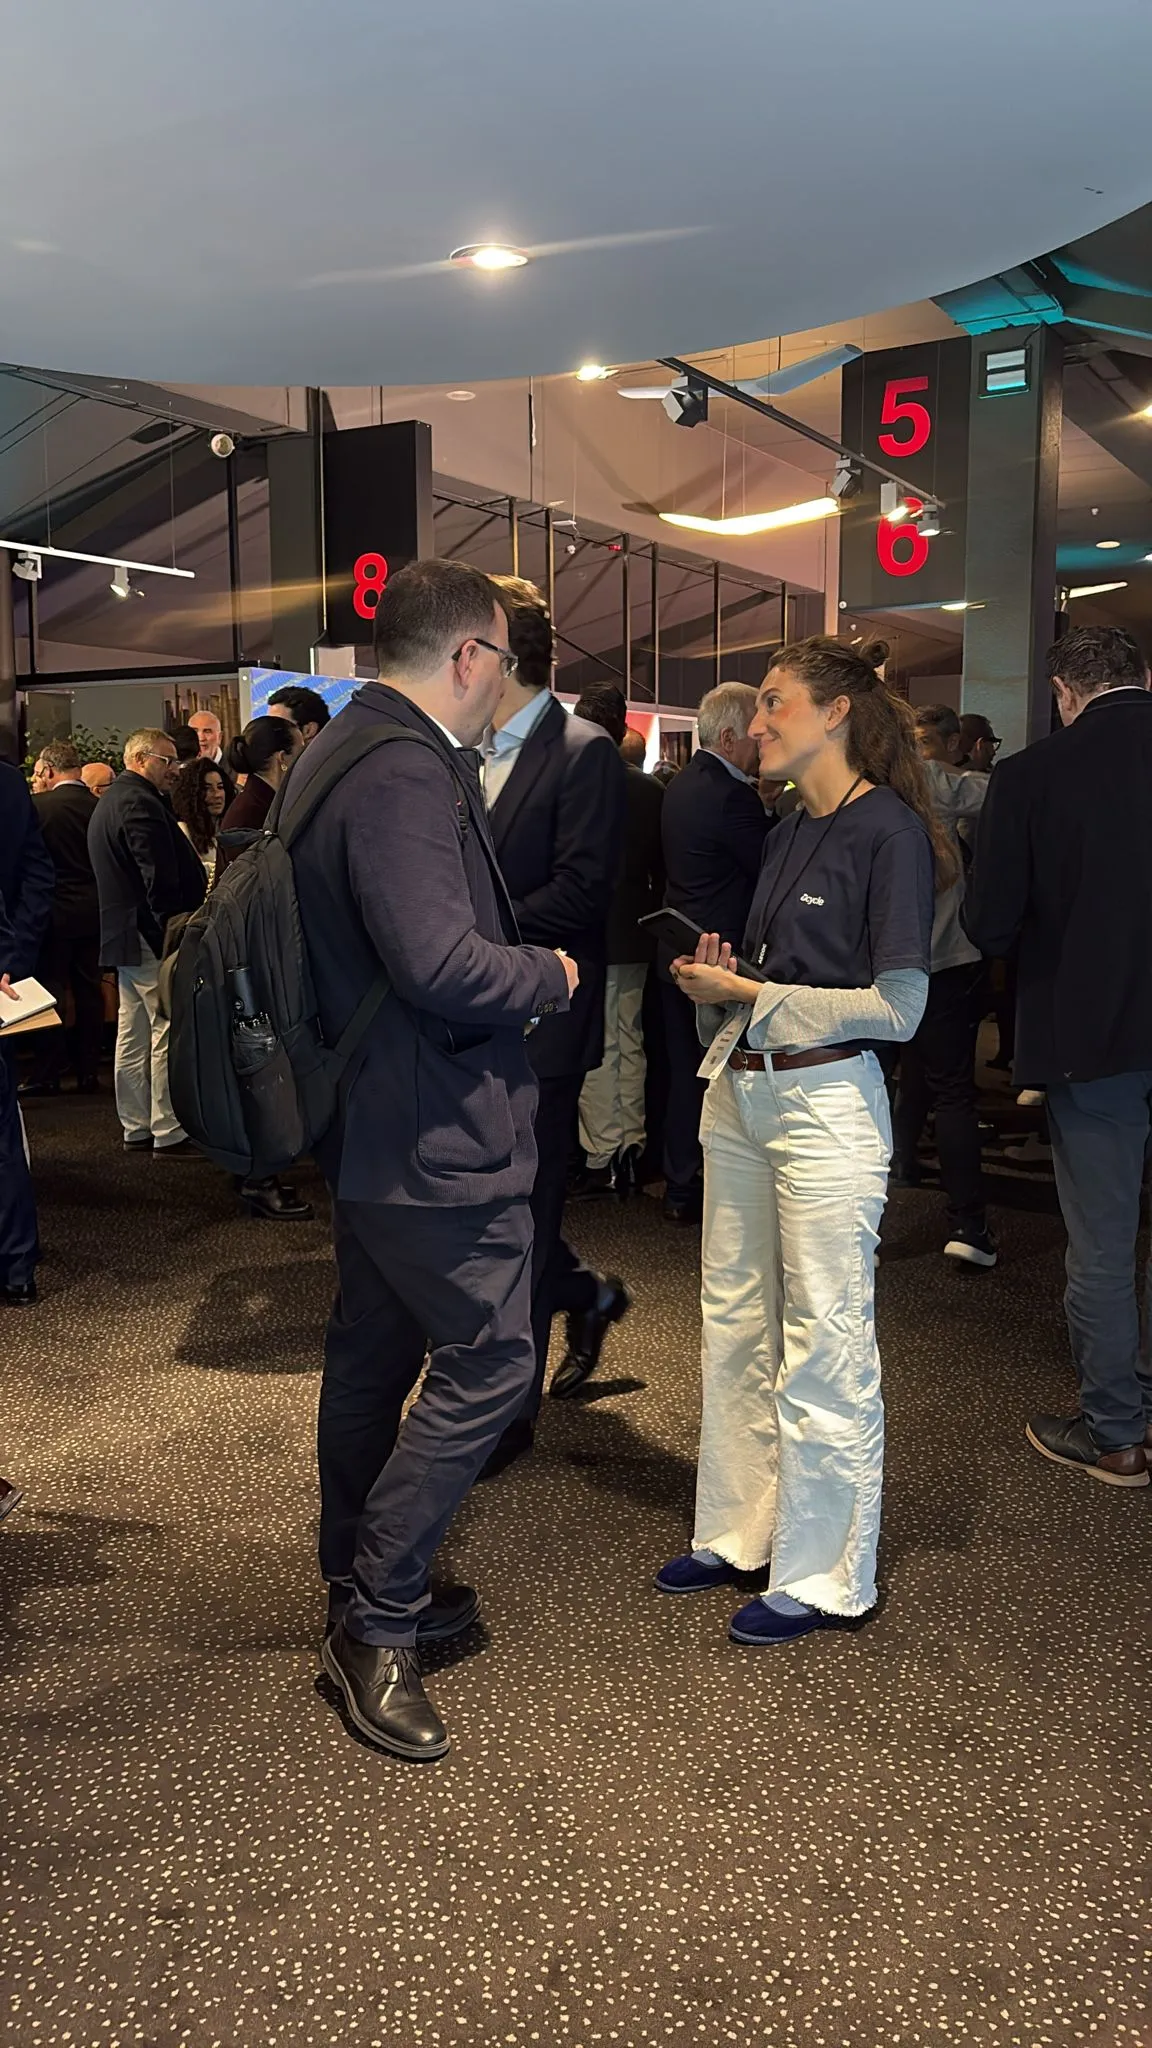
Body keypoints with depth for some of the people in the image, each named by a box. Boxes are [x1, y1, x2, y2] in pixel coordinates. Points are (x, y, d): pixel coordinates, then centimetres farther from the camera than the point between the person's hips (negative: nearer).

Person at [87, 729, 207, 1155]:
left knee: (132, 1035, 13)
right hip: (150, 937, -11)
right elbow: (161, 879, -21)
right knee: (168, 1032, -6)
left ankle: (137, 1129, 21)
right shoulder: (140, 803, -15)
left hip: (122, 936, 11)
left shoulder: (109, 802, 19)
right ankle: (169, 1132, -3)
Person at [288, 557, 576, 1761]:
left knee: (374, 1354, 19)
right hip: (435, 1132, -11)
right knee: (487, 1363, -1)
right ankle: (378, 1621, 10)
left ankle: (362, 1591, 34)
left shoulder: (340, 750, 11)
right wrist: (551, 975, -12)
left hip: (366, 1122, 11)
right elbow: (441, 964, -30)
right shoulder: (405, 776, -23)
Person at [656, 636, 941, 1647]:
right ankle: (741, 1534, 30)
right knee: (736, 1326, 15)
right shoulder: (792, 832, 13)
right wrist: (720, 980, -2)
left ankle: (827, 1576, 18)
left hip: (825, 1104, -8)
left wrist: (749, 991, -12)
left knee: (823, 1347, 2)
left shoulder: (890, 831, -11)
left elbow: (898, 1006, -15)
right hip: (741, 1094, 8)